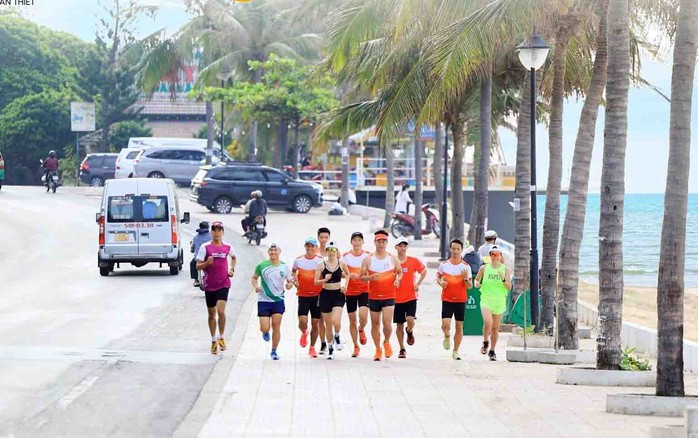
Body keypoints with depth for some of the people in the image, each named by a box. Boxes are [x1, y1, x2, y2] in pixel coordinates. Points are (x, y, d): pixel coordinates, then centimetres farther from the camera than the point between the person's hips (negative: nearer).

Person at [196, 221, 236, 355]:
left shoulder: (228, 247, 4)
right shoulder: (205, 247, -4)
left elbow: (233, 257, 26)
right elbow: (198, 266, -3)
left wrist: (232, 269, 11)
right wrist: (207, 263, -23)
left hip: (223, 284, 0)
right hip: (209, 285, 0)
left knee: (221, 311, -16)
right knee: (211, 313, 10)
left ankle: (221, 337, 3)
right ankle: (213, 341, 24)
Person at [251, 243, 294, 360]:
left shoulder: (284, 267, 1)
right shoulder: (262, 266, -2)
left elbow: (290, 281, 9)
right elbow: (254, 277, 11)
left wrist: (289, 285, -14)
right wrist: (255, 286, -9)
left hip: (279, 300, 1)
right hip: (263, 300, -1)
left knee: (276, 326, -3)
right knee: (265, 328, -5)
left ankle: (274, 351, 11)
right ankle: (265, 333, 34)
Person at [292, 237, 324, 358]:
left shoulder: (321, 261, -2)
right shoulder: (298, 260, 2)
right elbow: (293, 271, 21)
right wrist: (294, 280, 2)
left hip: (317, 295, 0)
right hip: (303, 295, 0)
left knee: (315, 323, 4)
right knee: (302, 321, -14)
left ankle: (312, 348, 19)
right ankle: (304, 333, 23)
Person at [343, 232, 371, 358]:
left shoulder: (368, 255, 2)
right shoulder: (345, 256, 0)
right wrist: (350, 275, -19)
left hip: (364, 290, -1)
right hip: (350, 292, 1)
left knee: (363, 316, -19)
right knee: (352, 320, 5)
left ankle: (361, 330, 17)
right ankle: (356, 346, 18)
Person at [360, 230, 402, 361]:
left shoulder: (393, 259, 2)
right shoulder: (368, 259, -1)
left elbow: (400, 272, 14)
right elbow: (362, 277, 1)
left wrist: (398, 279, -8)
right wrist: (371, 277, -19)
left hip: (389, 297, -1)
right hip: (373, 296, 1)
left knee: (387, 323, -14)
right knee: (375, 324, 8)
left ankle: (387, 342, 16)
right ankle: (378, 349, 22)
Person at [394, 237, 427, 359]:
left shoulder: (414, 261, -1)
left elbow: (424, 271, 15)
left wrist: (418, 284, 6)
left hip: (411, 297, -1)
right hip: (396, 298, 1)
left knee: (410, 320, -19)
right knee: (399, 325, 5)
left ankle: (410, 332, 17)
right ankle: (402, 349, 17)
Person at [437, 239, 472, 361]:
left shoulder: (466, 266, -2)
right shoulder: (444, 264, 1)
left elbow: (470, 286, 0)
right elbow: (438, 277, 17)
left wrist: (466, 278, -20)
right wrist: (441, 283, -5)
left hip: (461, 300, 0)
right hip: (447, 300, 0)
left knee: (459, 326, 4)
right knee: (445, 324, -15)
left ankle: (455, 351, 15)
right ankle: (447, 336, 20)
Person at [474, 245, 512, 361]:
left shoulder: (505, 269, 2)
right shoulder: (484, 268, 1)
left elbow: (509, 288, -1)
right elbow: (476, 279, 15)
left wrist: (503, 279, -19)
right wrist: (476, 283, -8)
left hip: (499, 302, 1)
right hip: (486, 300, -1)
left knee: (495, 328, 8)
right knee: (487, 323, -22)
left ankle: (492, 351, 23)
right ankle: (485, 343, 5)